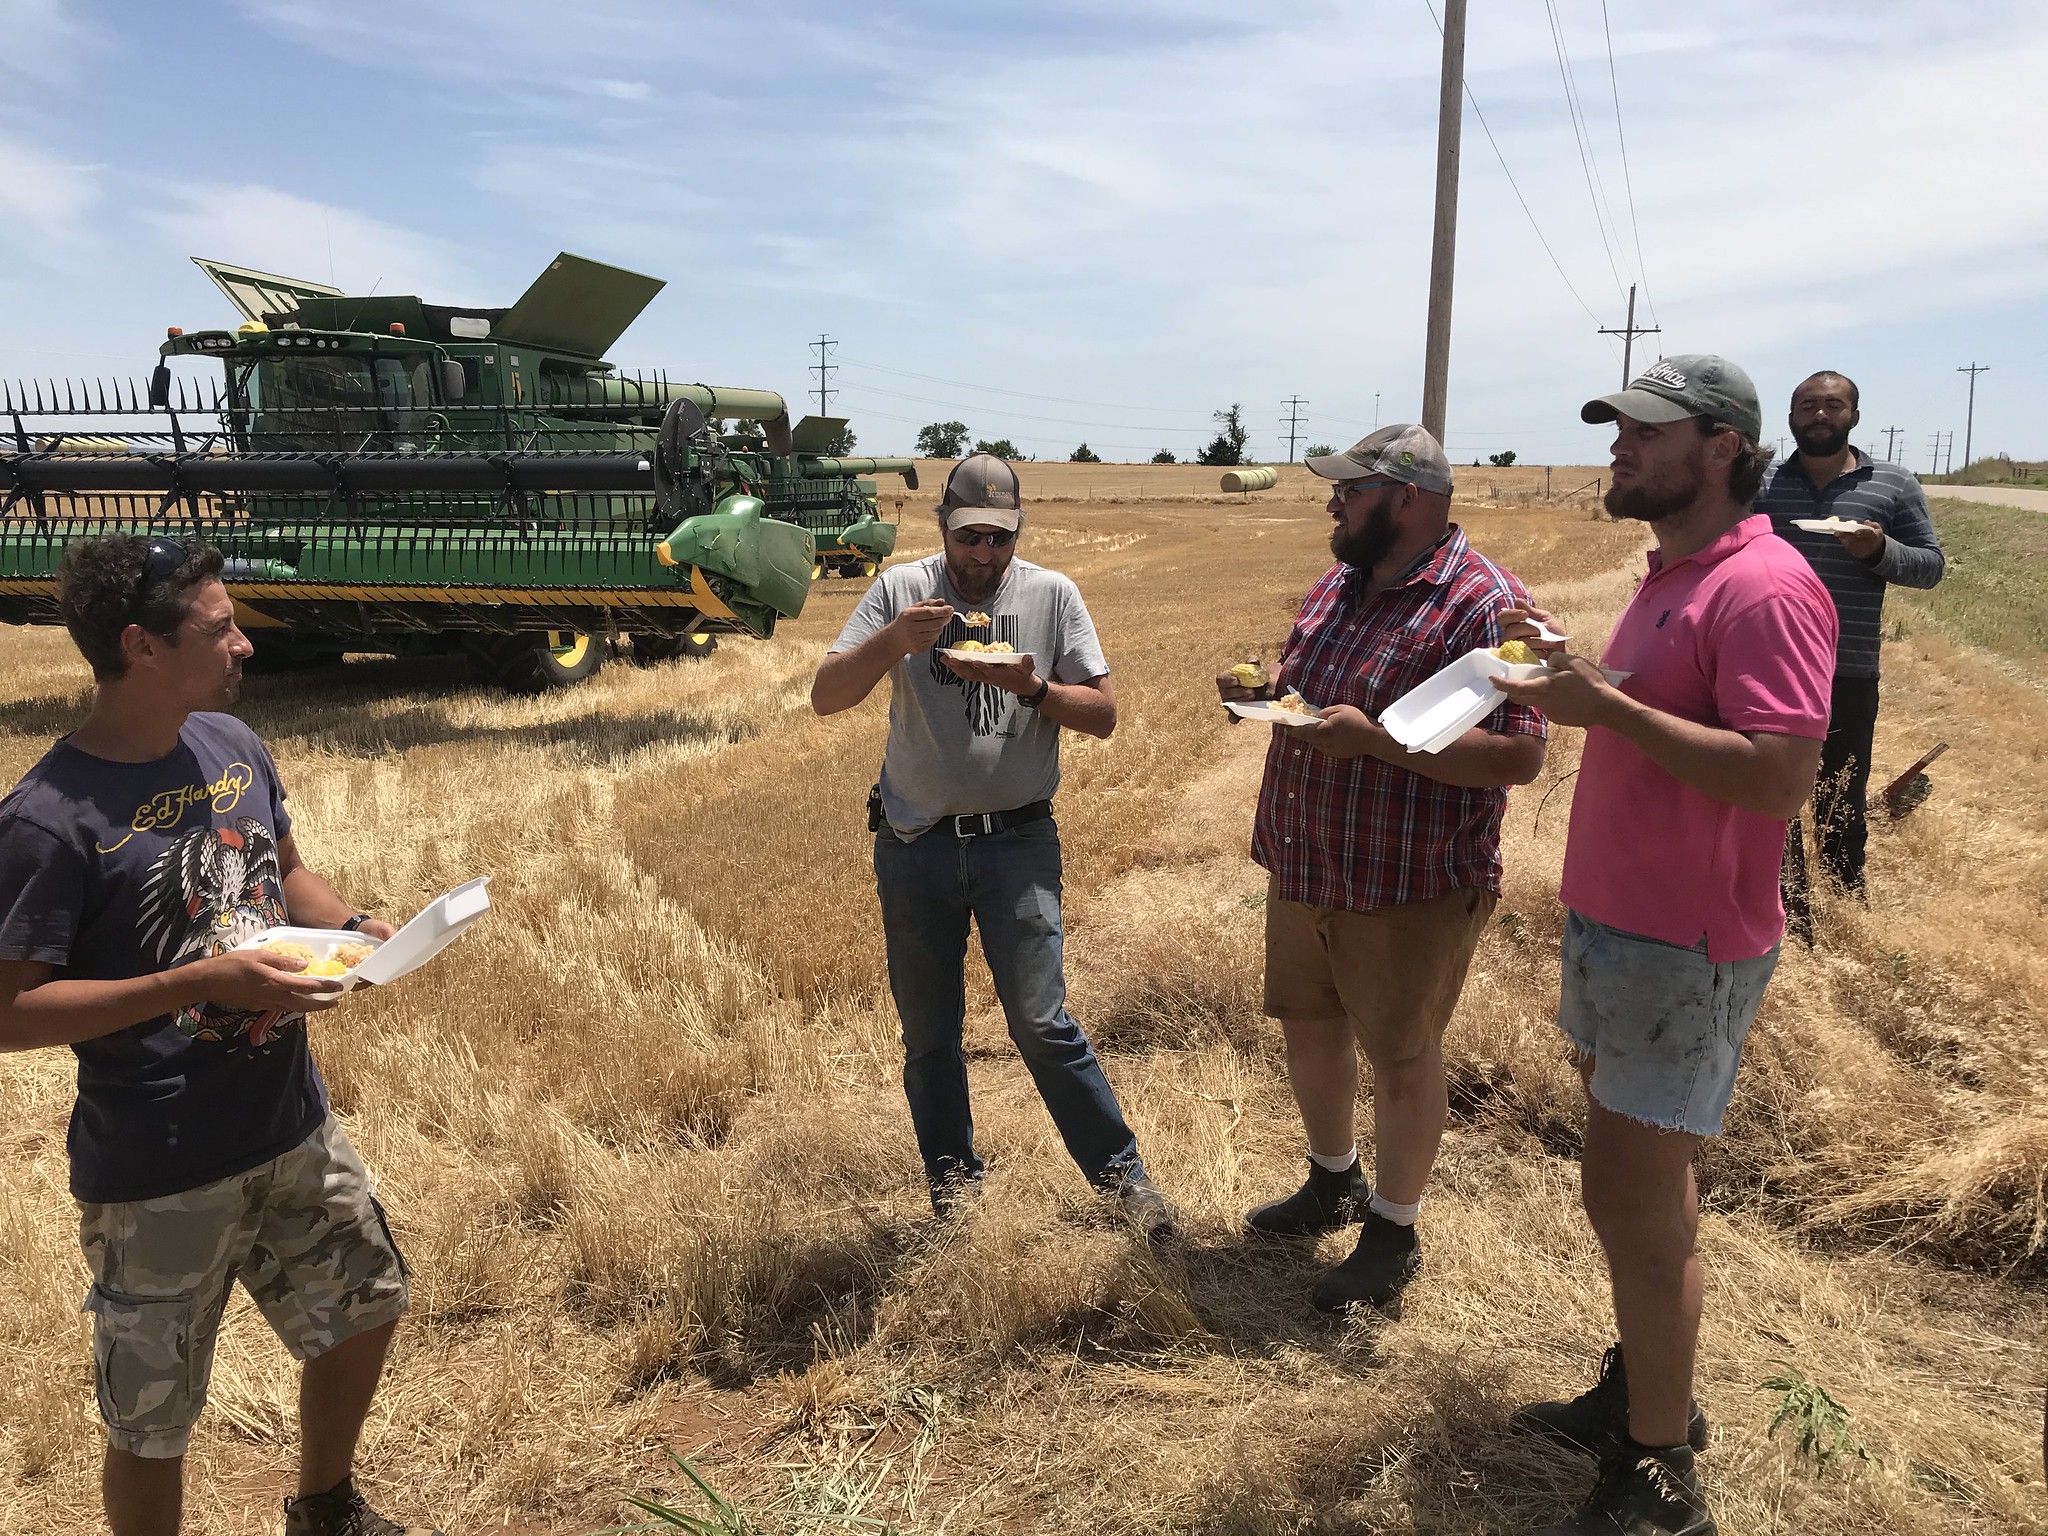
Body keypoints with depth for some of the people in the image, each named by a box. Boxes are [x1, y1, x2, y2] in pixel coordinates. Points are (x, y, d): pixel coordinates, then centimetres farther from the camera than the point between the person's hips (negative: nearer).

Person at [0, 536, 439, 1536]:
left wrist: (353, 927, -6)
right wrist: (201, 982, -27)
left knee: (363, 1310, 23)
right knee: (151, 1423, 13)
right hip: (157, 1178, -7)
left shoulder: (231, 743, -1)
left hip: (292, 1126, 7)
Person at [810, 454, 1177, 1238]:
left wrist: (1033, 689, -21)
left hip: (1018, 842, -1)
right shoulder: (901, 590, -3)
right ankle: (952, 1181, 31)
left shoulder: (1051, 595, -3)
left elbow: (1104, 713, -3)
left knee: (1041, 1021, -4)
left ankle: (1121, 1172, 14)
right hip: (915, 845, 2)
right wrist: (892, 642, -25)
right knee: (928, 1033, 12)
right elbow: (825, 697, -8)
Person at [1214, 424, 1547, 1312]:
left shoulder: (1482, 604, -18)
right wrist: (1265, 693, -1)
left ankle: (1393, 1233, 29)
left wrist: (1374, 737, -30)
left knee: (1401, 1056, 8)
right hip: (1302, 865, 8)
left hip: (1409, 884, -8)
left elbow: (1520, 756, -24)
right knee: (1307, 1024, 20)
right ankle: (1334, 1184, 44)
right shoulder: (1341, 583, 9)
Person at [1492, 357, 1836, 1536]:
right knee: (1644, 1185, 19)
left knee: (1633, 1198, -2)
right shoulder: (1669, 577, 14)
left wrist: (1608, 703, -26)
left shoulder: (1766, 588, -18)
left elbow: (1780, 776, -27)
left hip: (1687, 945, -9)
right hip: (1614, 919, 9)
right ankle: (1647, 1392, 36)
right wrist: (1570, 680, 9)